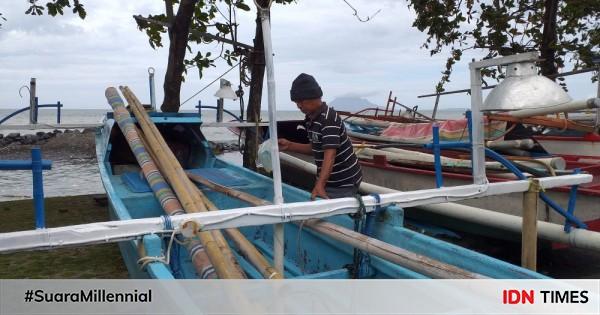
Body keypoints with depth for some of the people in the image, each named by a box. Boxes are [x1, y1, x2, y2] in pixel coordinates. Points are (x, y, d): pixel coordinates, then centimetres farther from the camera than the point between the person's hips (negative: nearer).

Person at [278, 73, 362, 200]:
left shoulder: (328, 118, -23)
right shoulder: (310, 119, 5)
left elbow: (330, 154, -34)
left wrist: (320, 185, -45)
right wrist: (289, 145, 4)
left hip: (344, 183, -9)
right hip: (329, 180, 9)